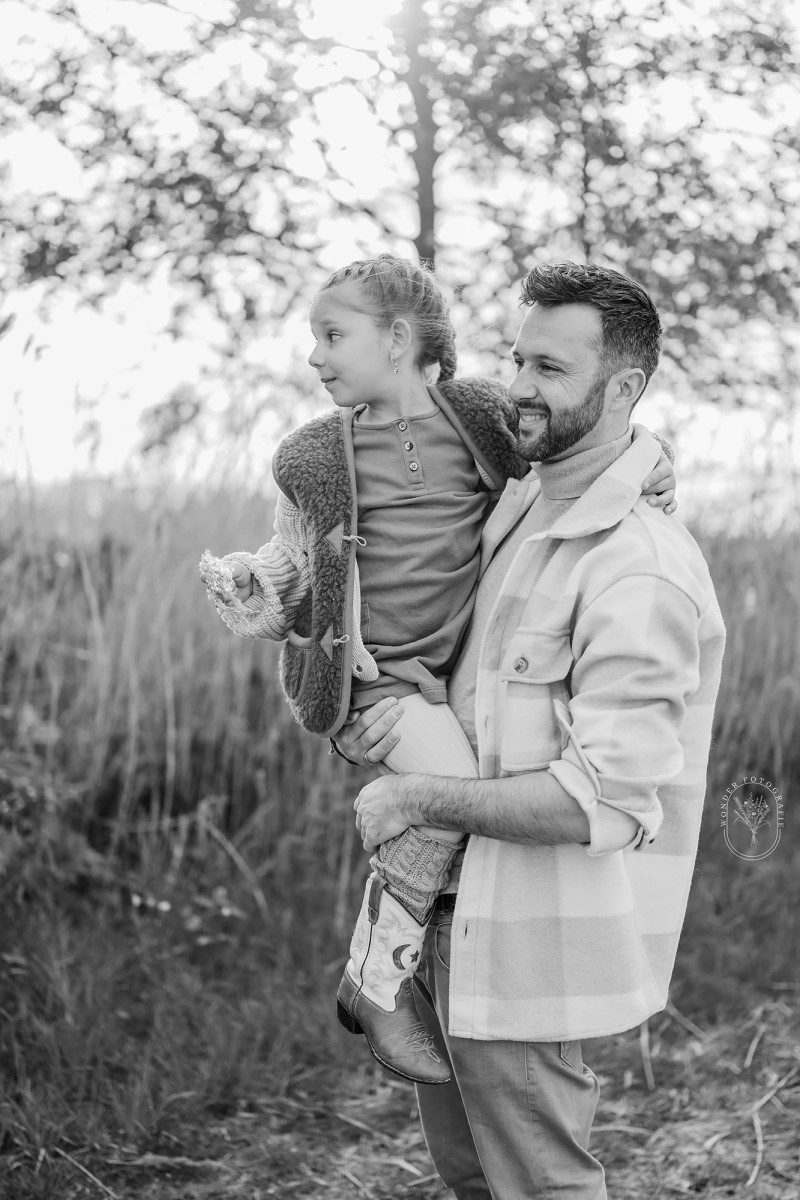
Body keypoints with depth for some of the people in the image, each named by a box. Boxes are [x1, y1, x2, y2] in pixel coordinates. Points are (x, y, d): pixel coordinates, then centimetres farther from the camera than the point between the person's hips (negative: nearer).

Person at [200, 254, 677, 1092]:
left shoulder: (485, 416, 1)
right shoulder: (314, 458, -1)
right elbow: (291, 567, 7)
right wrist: (240, 588, -14)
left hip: (468, 659, 4)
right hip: (377, 671, -4)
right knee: (449, 783, -27)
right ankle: (377, 982, -13)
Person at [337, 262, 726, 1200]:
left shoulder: (641, 574, -23)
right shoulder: (517, 507, 6)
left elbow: (604, 799, -29)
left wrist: (415, 799, -19)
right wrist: (360, 721, -2)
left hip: (531, 944, -8)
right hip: (452, 916, 9)